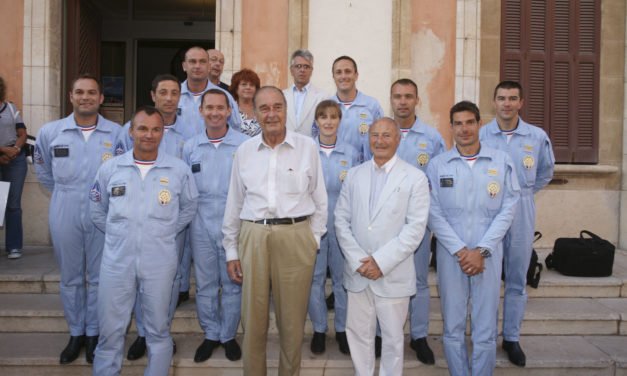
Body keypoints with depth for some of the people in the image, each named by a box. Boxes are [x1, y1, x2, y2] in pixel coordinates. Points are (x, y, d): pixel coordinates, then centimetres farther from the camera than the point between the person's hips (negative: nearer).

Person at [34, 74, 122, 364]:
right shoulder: (49, 132, 2)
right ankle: (76, 333, 29)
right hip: (64, 217, 2)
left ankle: (94, 332, 26)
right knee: (70, 277, 12)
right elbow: (42, 170, 18)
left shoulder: (117, 133, -3)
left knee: (99, 277, 8)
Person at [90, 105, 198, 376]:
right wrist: (118, 234, 10)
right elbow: (97, 211, 16)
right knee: (110, 332, 7)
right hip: (117, 261, 1)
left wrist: (164, 233, 9)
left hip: (160, 263, -1)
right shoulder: (110, 169, 4)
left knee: (158, 331, 9)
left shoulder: (179, 170, 1)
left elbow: (188, 209, 14)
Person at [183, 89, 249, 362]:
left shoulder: (245, 144, -5)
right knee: (205, 284, 12)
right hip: (201, 226, 3)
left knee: (232, 284, 9)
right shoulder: (191, 147, 6)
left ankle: (228, 335, 27)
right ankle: (211, 334, 30)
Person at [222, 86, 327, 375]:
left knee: (292, 320, 8)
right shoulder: (244, 151, 8)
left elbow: (319, 199, 7)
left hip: (296, 237, -1)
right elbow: (234, 203, 12)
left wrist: (313, 240, 2)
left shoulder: (308, 147, 2)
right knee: (253, 318, 8)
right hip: (253, 237, 2)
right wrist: (231, 250, 10)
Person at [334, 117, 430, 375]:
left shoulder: (415, 178, -3)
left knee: (393, 337, 10)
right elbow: (341, 220, 5)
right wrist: (357, 260, -7)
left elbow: (415, 227, -9)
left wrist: (381, 262, -15)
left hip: (393, 274, -3)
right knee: (358, 334, 13)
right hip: (357, 273, 3)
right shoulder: (354, 174, 8)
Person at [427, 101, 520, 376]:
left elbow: (506, 211, 1)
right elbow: (434, 214, -1)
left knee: (486, 332, 4)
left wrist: (481, 251, -8)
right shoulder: (437, 165, 4)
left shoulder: (502, 162, 4)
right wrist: (461, 251, -9)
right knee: (453, 330, 7)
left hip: (488, 257, 0)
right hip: (450, 257, 0)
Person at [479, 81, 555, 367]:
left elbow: (545, 173, 19)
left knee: (517, 279, 9)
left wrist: (521, 193, 14)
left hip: (521, 216, 2)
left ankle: (511, 338, 23)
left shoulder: (538, 137, 4)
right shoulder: (479, 136, -1)